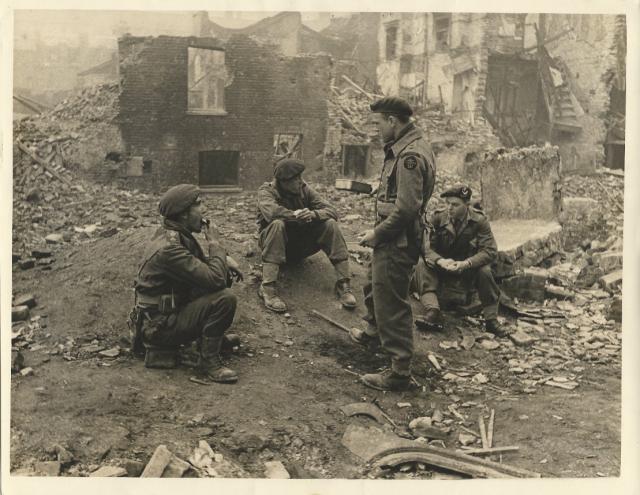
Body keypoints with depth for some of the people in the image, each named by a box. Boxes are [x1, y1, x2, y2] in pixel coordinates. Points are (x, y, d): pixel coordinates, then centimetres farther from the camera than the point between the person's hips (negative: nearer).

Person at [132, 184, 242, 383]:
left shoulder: (175, 234, 3)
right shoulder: (169, 248, -28)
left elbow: (201, 263, 20)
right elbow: (214, 278, -31)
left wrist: (225, 259, 0)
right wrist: (217, 250, -12)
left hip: (174, 306, 10)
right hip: (160, 326, -10)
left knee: (224, 275, 9)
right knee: (225, 299, -26)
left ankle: (214, 335, 15)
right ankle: (208, 363, -15)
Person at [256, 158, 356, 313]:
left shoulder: (304, 189, -2)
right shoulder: (266, 190, -12)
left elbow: (331, 211, -11)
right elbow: (270, 211, -36)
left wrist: (314, 214, -31)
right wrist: (294, 215, -31)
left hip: (301, 245, 4)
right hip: (277, 245, -4)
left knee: (330, 224, -18)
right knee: (277, 224, -35)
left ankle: (343, 283, -22)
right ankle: (268, 287, -42)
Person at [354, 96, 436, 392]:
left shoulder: (410, 155, -22)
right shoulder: (403, 148, 11)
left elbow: (406, 208, -27)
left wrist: (376, 235, -16)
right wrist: (378, 232, 7)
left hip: (397, 242, -11)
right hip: (391, 239, 11)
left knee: (391, 303, -3)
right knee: (373, 287, 29)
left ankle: (400, 372, 7)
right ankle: (374, 332, 54)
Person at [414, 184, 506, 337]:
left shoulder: (479, 220, -13)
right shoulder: (438, 218, -11)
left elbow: (490, 250, -19)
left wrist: (466, 264, -34)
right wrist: (440, 261, -34)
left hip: (469, 266, -1)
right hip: (442, 264, 1)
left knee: (485, 272, -33)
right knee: (422, 266, -28)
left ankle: (491, 319, -18)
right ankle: (433, 312, -44)